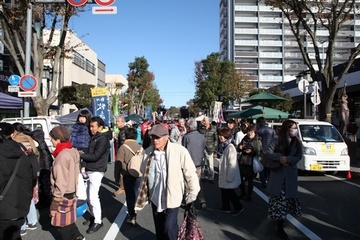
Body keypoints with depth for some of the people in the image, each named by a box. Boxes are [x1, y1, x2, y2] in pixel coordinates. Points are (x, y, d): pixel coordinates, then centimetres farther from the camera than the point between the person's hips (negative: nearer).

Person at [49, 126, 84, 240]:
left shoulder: (62, 155, -23)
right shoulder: (73, 151, 1)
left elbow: (60, 183, -23)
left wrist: (54, 204, -16)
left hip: (64, 196, -8)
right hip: (71, 192, 8)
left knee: (62, 224, 10)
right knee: (68, 220, 23)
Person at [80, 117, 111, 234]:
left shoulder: (103, 139, -15)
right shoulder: (95, 137, 14)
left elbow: (95, 156, -20)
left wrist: (80, 155, -16)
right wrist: (84, 158, -1)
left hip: (97, 171, -9)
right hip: (90, 169, 9)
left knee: (93, 196, -9)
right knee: (89, 195, 14)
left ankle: (98, 221, 0)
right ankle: (93, 216, 28)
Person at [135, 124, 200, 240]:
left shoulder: (179, 151, -20)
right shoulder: (148, 152, -4)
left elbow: (190, 173, -12)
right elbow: (145, 173, 11)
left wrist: (192, 194, -6)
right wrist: (145, 193, 17)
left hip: (172, 197, -5)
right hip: (155, 197, 5)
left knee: (169, 227, -7)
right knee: (159, 227, 19)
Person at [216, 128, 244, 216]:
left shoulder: (230, 147, -22)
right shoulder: (225, 146, 6)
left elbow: (232, 163, -22)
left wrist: (229, 177, -20)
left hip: (229, 176, -9)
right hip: (224, 175, 9)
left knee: (230, 192, 4)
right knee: (224, 192, 17)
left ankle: (238, 207, 21)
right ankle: (225, 207, 30)